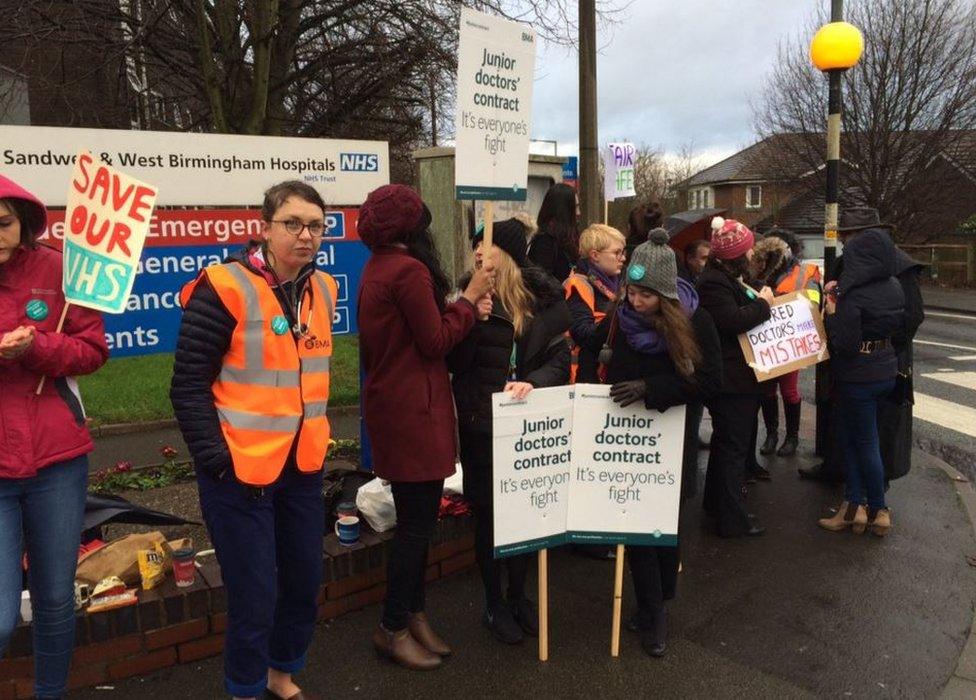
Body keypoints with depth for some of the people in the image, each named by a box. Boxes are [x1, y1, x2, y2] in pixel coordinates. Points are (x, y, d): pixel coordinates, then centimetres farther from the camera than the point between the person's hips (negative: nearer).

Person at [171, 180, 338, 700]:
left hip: (304, 464, 7)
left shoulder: (322, 289, 5)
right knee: (254, 594, 4)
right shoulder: (225, 288, -16)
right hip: (241, 467, -6)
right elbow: (189, 386, -14)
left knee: (305, 580, 17)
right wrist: (216, 459, -16)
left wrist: (315, 434, 14)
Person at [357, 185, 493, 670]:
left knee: (417, 518, 17)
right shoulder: (409, 270, -16)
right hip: (413, 411, -10)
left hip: (390, 405, 10)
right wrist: (469, 298, -4)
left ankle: (413, 613, 28)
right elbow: (436, 342, -14)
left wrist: (460, 302, 6)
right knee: (417, 523, 0)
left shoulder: (377, 268, 13)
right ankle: (393, 629, 13)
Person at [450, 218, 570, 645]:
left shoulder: (543, 298, -1)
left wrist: (533, 383, -22)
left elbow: (560, 358, -3)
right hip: (482, 422, -1)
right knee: (488, 514, 7)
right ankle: (494, 604, 26)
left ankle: (518, 597, 34)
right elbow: (454, 363, -6)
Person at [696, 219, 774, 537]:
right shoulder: (713, 283, -18)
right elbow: (732, 321, -28)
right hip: (731, 380, -11)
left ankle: (716, 502, 35)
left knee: (727, 442, 21)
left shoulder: (728, 279, 16)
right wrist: (763, 303, -16)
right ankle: (732, 520, 4)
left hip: (737, 377, 11)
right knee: (733, 446, -4)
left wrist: (758, 301, 9)